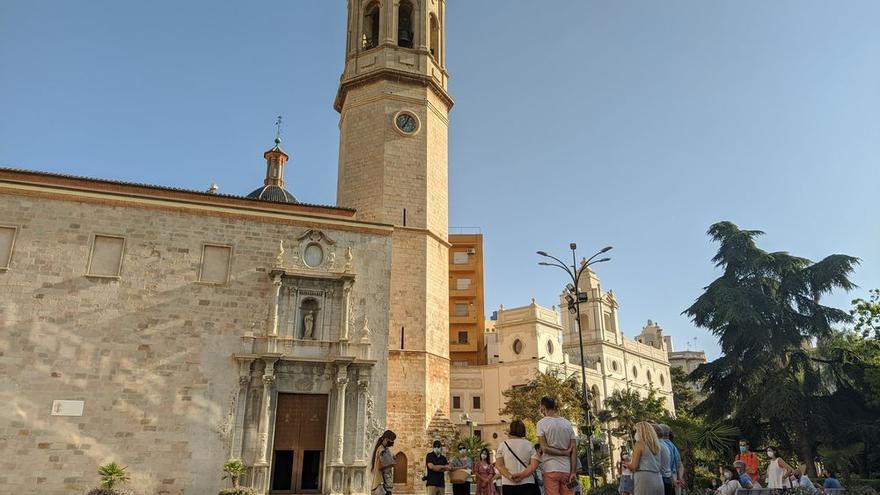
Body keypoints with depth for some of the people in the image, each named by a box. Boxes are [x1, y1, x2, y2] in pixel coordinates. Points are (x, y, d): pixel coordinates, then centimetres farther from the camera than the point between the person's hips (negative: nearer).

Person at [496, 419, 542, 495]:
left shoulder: (502, 445, 6)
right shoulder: (529, 445, 6)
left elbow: (499, 465, -3)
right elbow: (534, 465, -5)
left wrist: (509, 476, -12)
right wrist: (521, 475, -12)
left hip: (508, 485, 1)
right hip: (527, 484, -1)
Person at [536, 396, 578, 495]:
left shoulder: (541, 423, -3)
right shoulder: (567, 423, 9)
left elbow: (544, 448, -11)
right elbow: (574, 449, 3)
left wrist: (564, 453, -4)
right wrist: (573, 472, 1)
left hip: (551, 469, -3)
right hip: (567, 469, 4)